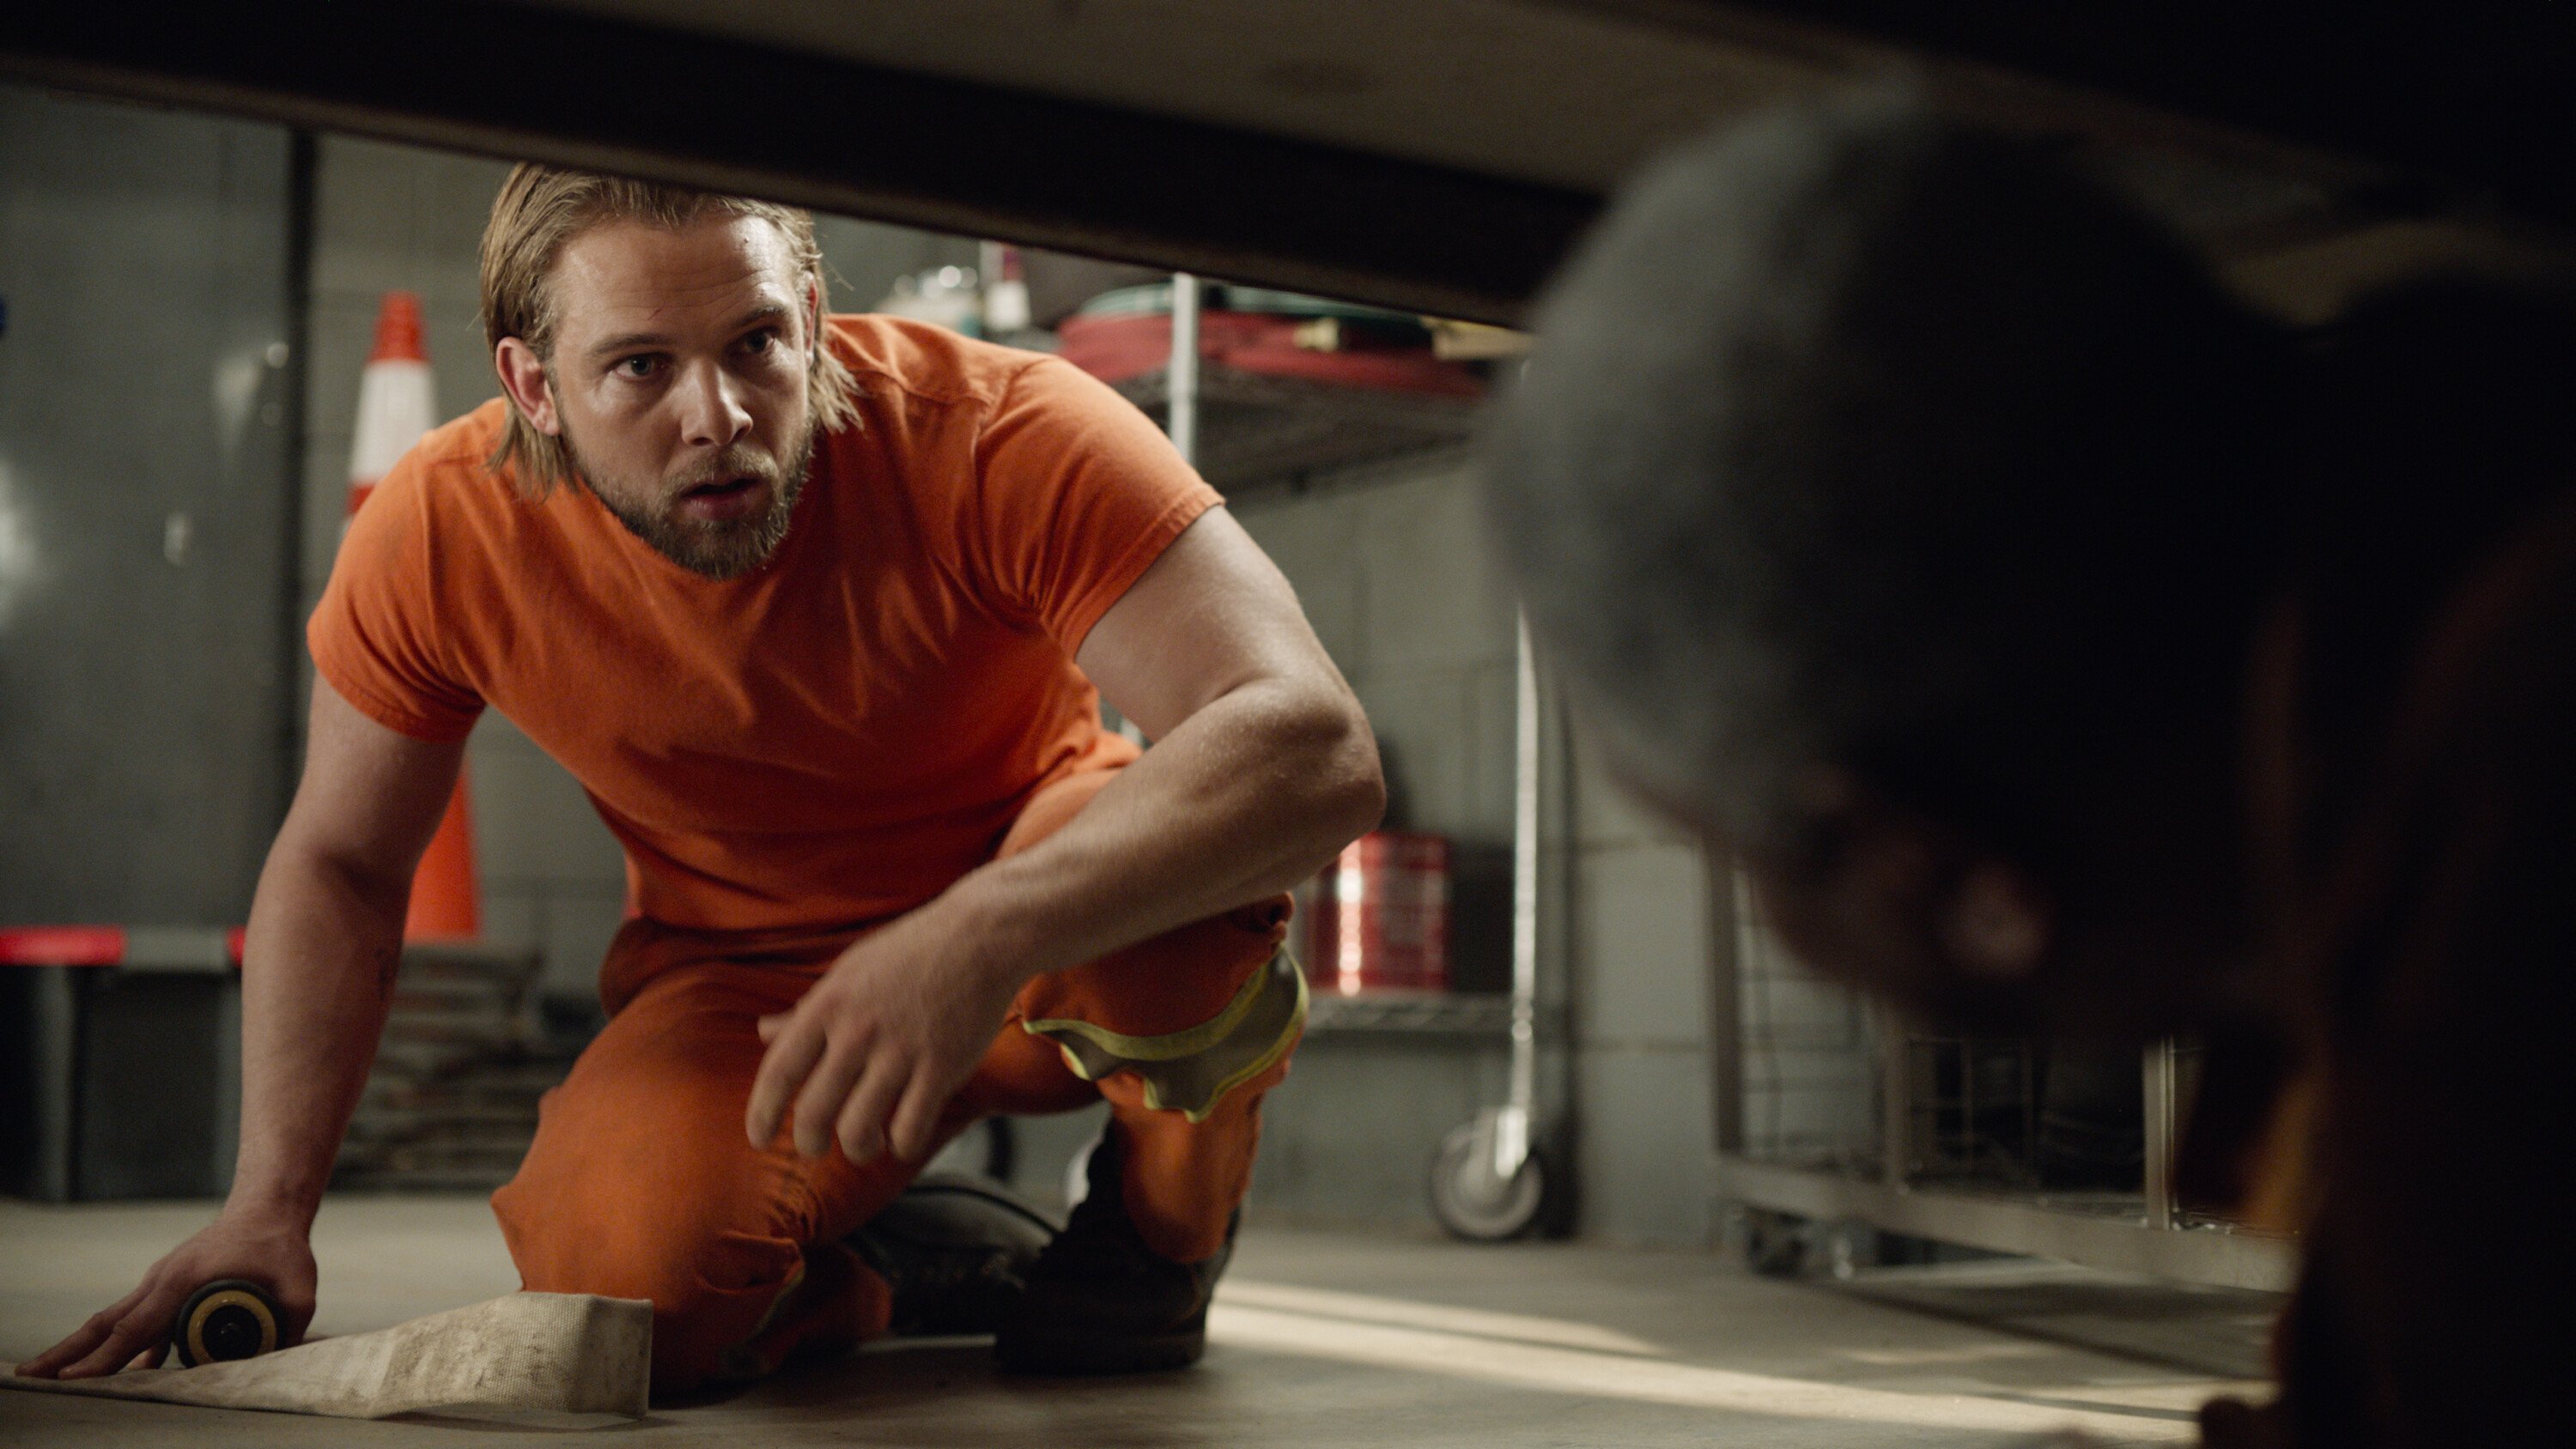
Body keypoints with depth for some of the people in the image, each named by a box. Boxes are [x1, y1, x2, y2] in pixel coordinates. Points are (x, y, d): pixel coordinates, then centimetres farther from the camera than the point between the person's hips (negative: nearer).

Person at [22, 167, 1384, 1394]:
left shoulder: (1005, 436, -29)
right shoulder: (440, 533, -18)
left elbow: (1318, 747, -39)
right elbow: (337, 864, 0)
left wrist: (982, 933, -53)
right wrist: (266, 1207, -11)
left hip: (1052, 944, -1)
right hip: (739, 975, 2)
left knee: (1169, 918, -37)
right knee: (630, 1290, -29)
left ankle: (1168, 1219, -1)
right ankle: (907, 1255, 7)